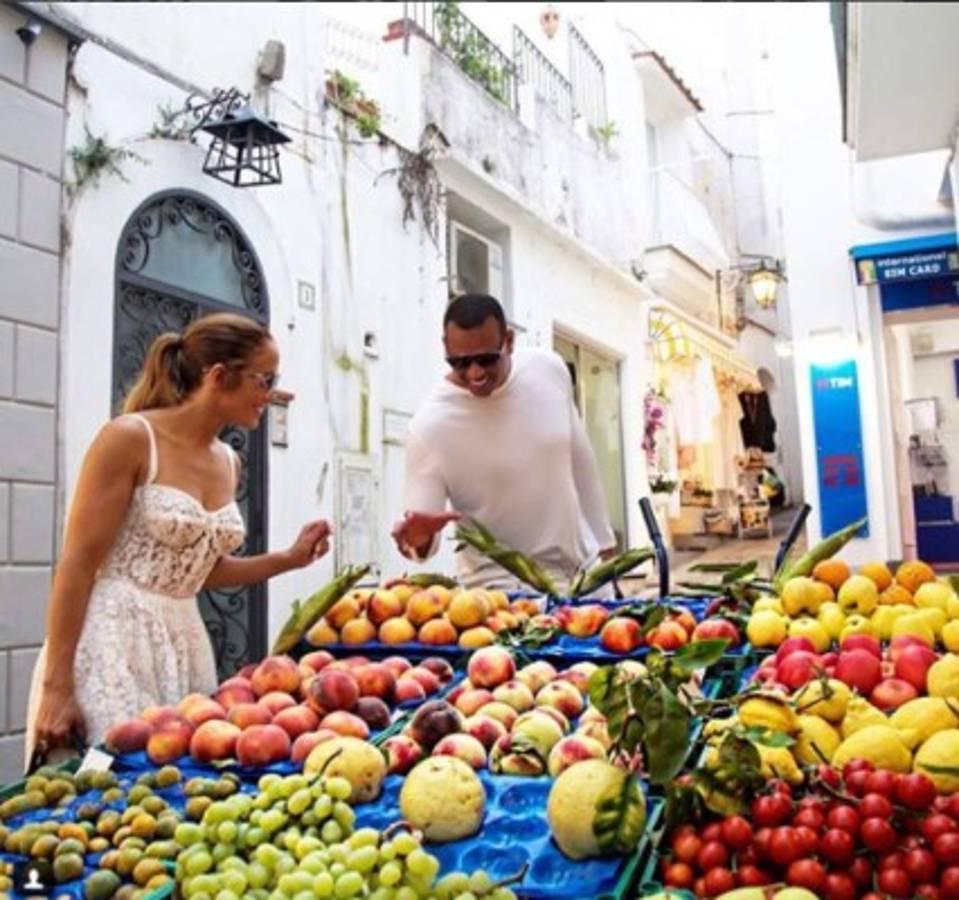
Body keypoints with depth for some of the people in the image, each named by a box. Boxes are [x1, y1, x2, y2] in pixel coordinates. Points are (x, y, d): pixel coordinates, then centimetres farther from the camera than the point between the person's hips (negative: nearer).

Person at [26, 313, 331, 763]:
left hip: (184, 643, 7)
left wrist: (289, 559, 10)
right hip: (113, 640, -7)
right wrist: (58, 687, -16)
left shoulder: (228, 463, 9)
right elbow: (77, 565, -13)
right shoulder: (130, 438, -11)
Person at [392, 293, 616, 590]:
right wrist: (419, 537, -41)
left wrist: (602, 537, 12)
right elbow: (424, 536, -18)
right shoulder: (430, 425, -22)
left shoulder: (549, 368, -9)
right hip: (502, 585, -3)